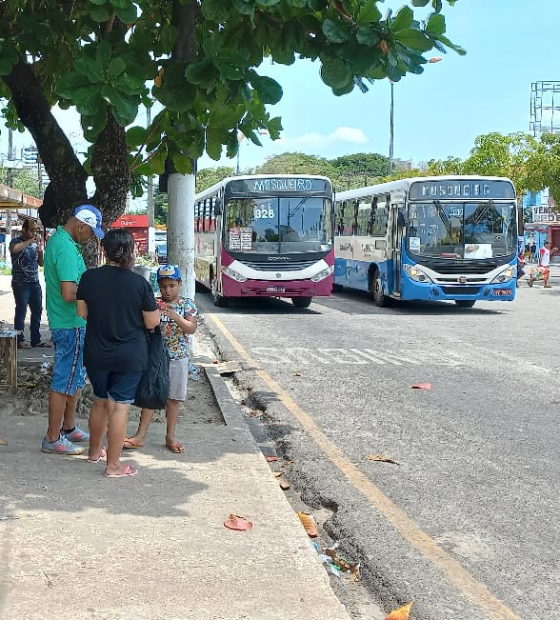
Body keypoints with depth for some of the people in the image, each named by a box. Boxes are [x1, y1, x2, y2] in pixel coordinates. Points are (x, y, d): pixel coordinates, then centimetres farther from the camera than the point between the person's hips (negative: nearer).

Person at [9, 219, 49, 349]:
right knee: (21, 311, -4)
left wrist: (40, 252, -4)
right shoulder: (16, 241, -4)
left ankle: (36, 339, 13)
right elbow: (14, 249, -30)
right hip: (20, 283, -6)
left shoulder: (34, 243, 13)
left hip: (35, 283, 6)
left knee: (37, 311, 6)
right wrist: (30, 241, -24)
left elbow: (41, 263, 15)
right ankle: (20, 340, 2)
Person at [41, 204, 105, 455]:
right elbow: (69, 294, -30)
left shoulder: (57, 240, 10)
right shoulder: (66, 249, -23)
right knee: (64, 382, -2)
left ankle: (69, 428, 32)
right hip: (71, 324, -10)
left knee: (75, 377, 20)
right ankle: (52, 439, 7)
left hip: (68, 323, 10)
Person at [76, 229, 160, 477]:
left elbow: (82, 313, 3)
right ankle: (113, 465, 6)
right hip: (129, 356, -3)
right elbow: (152, 322, -10)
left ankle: (95, 451, 37)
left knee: (100, 401, 21)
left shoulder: (89, 278, -7)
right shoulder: (139, 283, -15)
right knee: (120, 406, 2)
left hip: (96, 354, 4)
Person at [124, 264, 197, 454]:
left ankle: (170, 437, 18)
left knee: (173, 398, 8)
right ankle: (140, 435, 8)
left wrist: (175, 316, -27)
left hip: (178, 358, -1)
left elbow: (191, 328, -12)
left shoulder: (187, 304, -2)